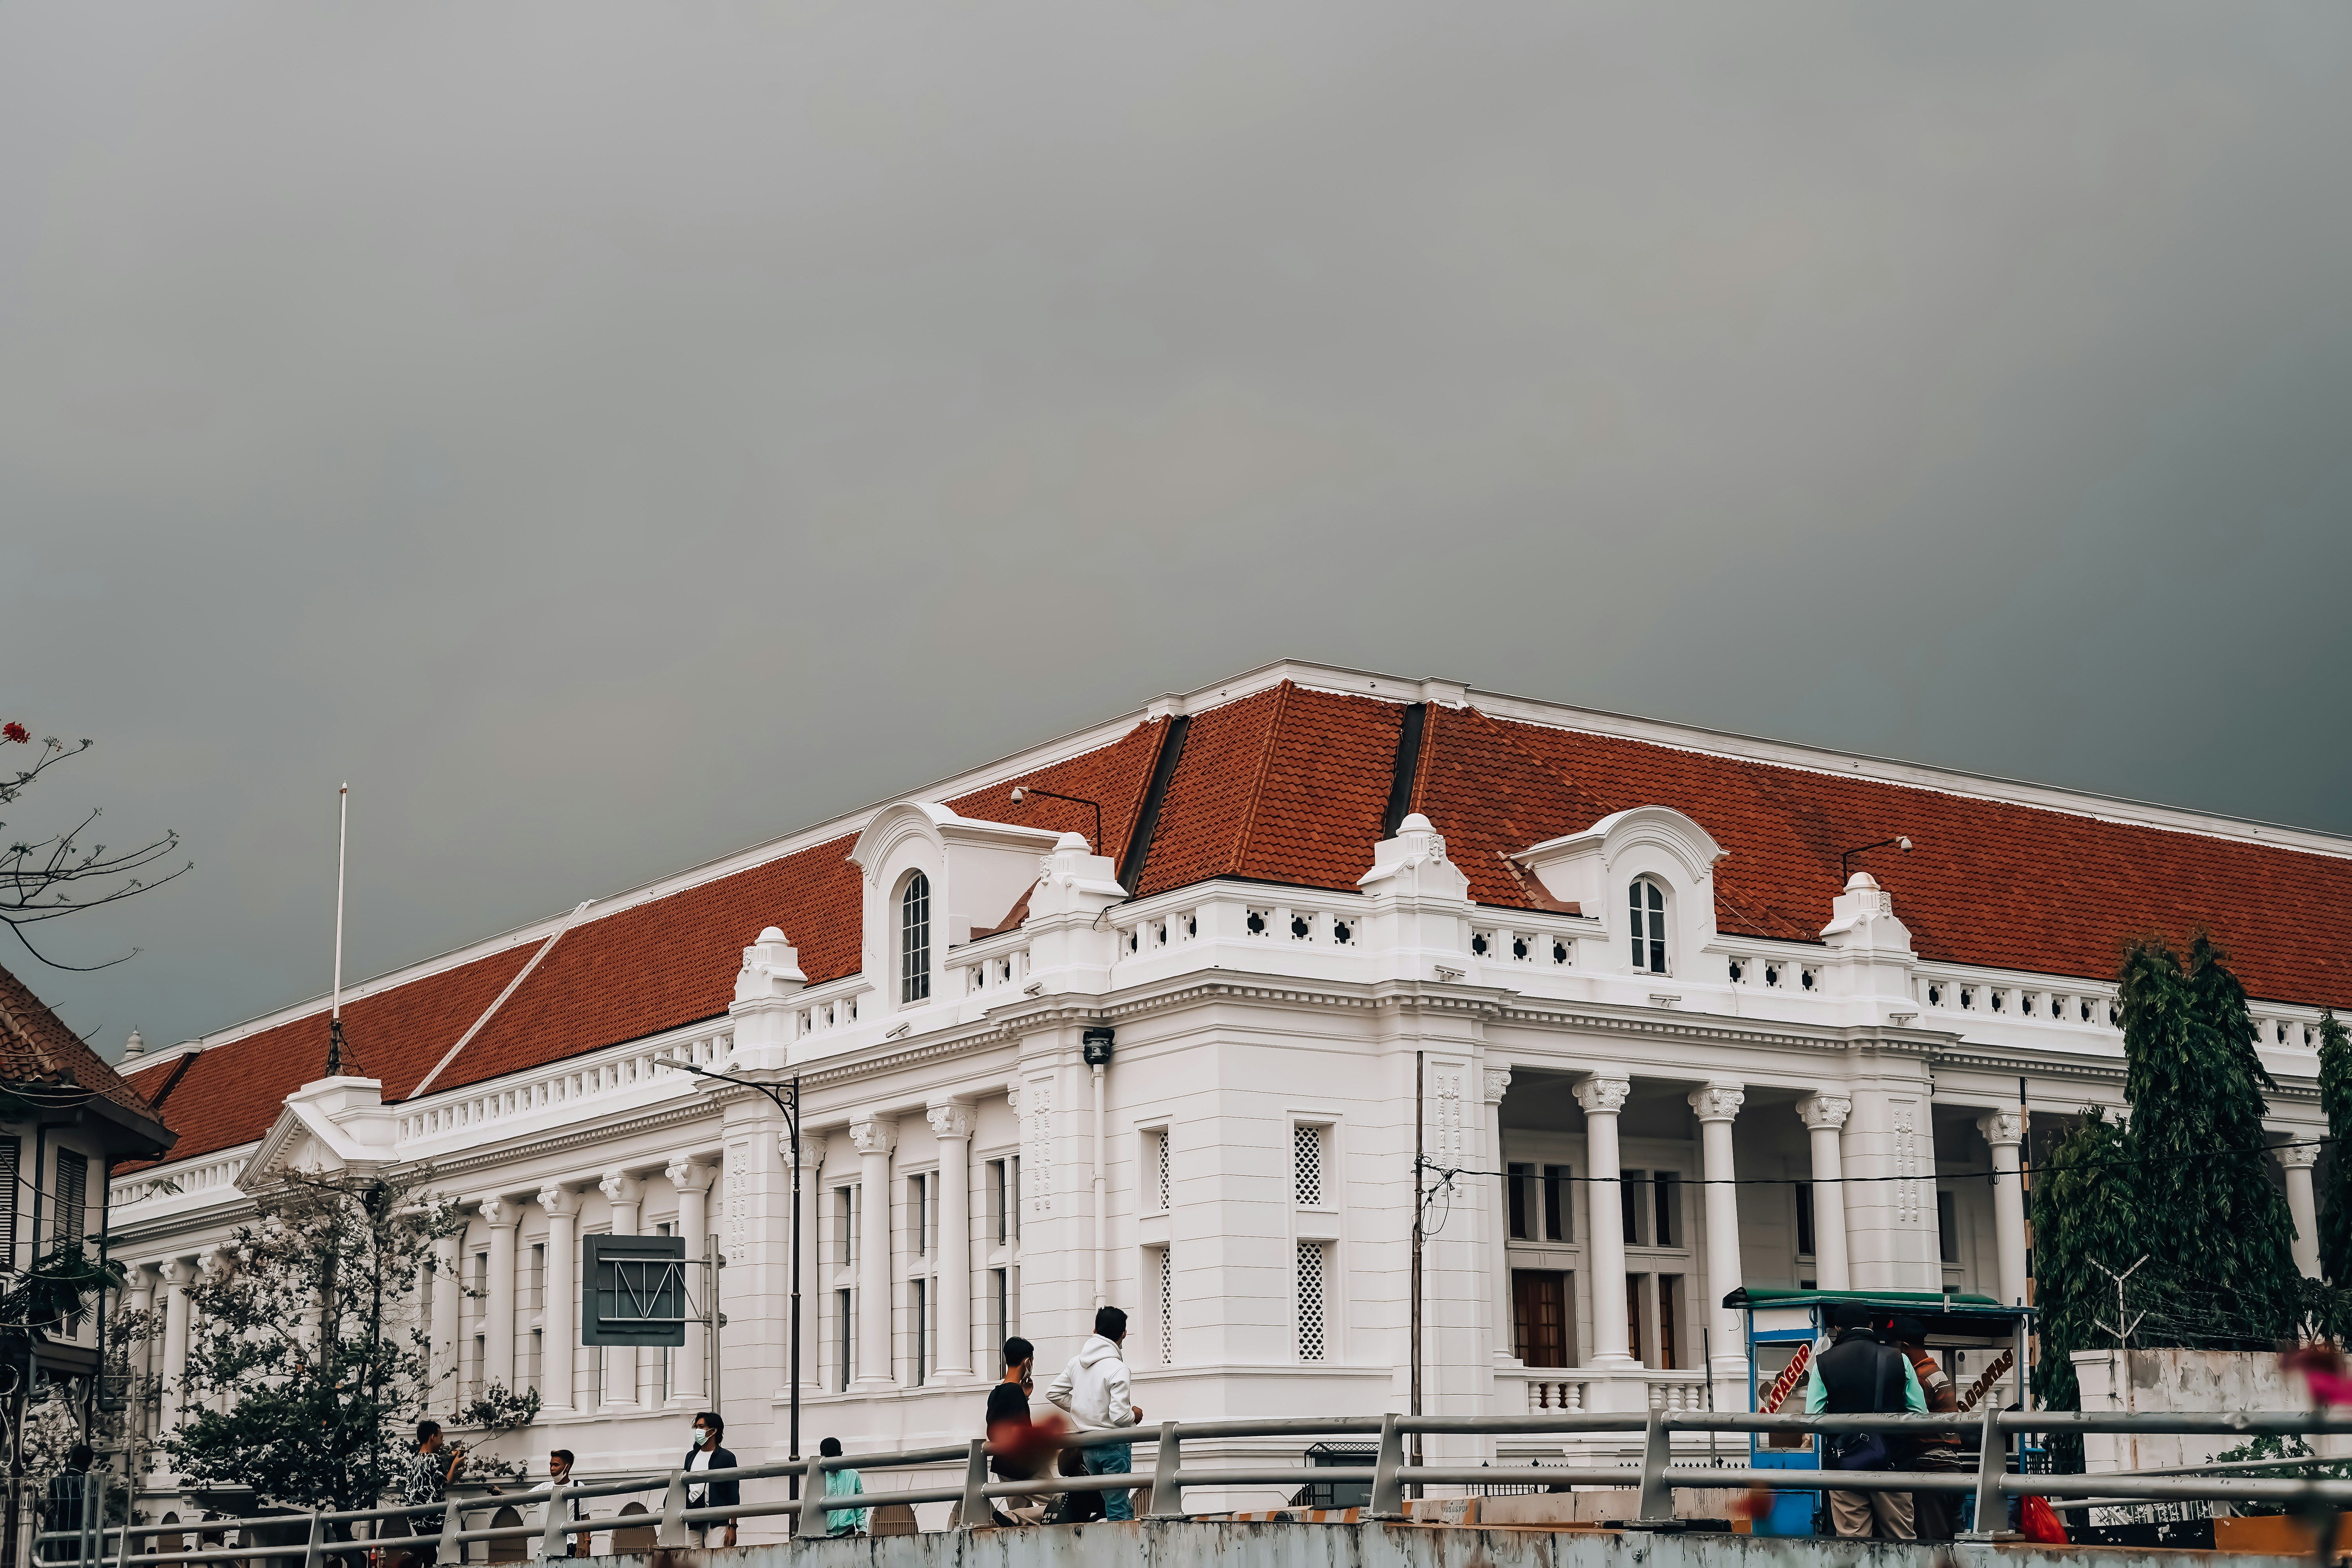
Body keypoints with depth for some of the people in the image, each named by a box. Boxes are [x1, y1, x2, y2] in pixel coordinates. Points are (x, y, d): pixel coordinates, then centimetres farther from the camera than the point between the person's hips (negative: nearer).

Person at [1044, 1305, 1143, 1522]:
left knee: (1121, 1506, 16)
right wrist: (1135, 1414, 0)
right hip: (1114, 1445, -7)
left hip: (1087, 1444, 7)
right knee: (1118, 1511, -4)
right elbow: (1119, 1416, -21)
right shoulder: (1117, 1369, -17)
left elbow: (1053, 1393, 11)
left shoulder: (1076, 1362, 3)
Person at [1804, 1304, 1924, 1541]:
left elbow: (1812, 1420, -3)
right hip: (1890, 1460, 1)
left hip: (1846, 1462, -1)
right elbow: (1920, 1414, 1)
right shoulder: (1898, 1360, 2)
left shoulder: (1824, 1363, 0)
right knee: (1899, 1538, 7)